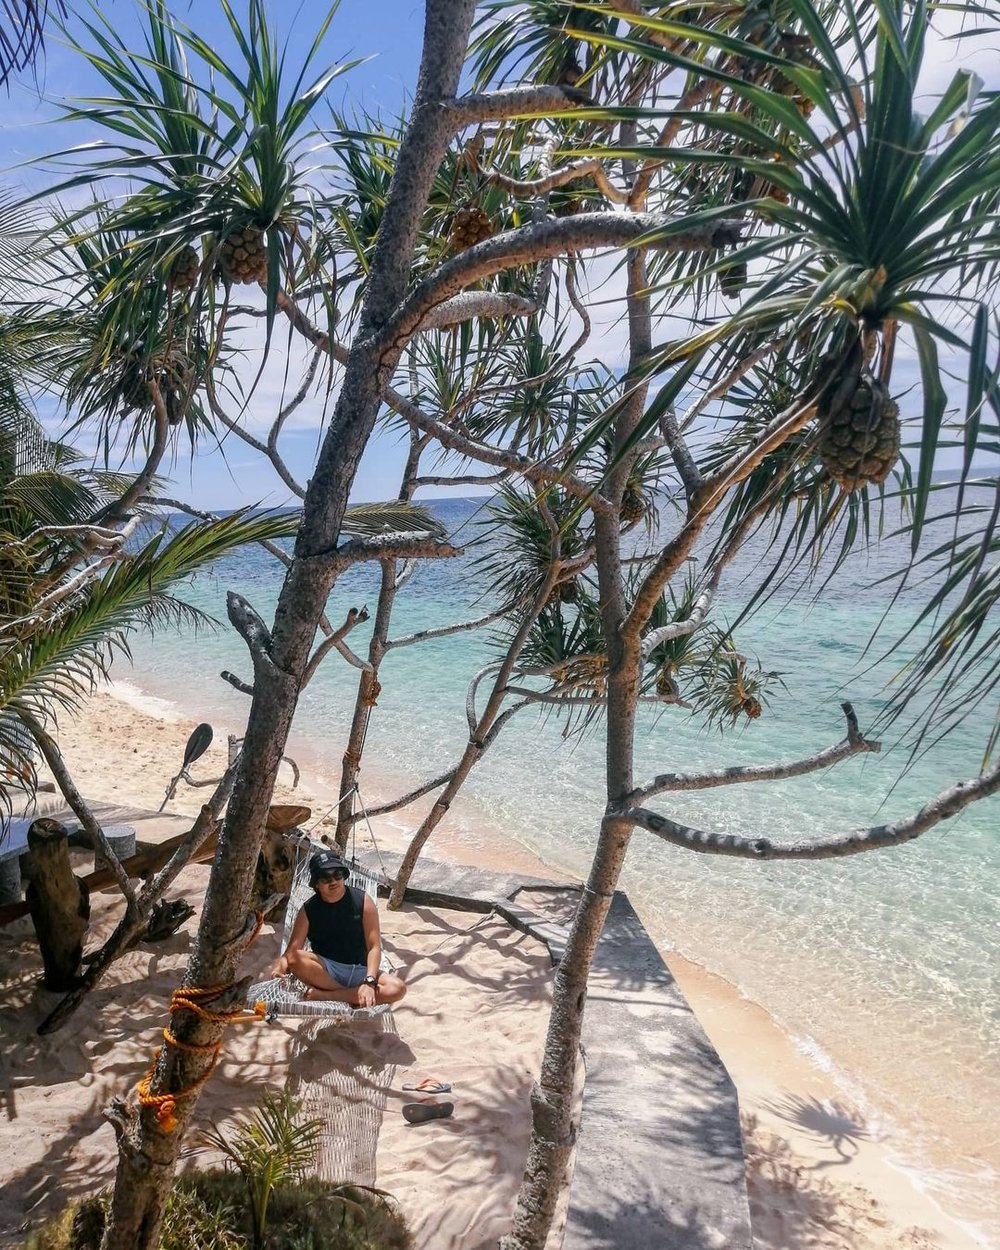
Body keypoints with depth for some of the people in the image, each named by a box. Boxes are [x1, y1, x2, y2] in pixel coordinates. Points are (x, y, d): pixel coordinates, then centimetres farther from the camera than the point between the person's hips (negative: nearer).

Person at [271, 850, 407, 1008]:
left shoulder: (363, 901, -3)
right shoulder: (309, 910, 0)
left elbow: (374, 947, -7)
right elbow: (292, 952, -7)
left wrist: (369, 982, -23)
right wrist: (279, 968, -30)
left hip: (358, 971, 0)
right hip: (324, 970, 0)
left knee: (397, 988, -28)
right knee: (295, 960, -31)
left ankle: (322, 995, -23)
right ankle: (352, 997, -18)